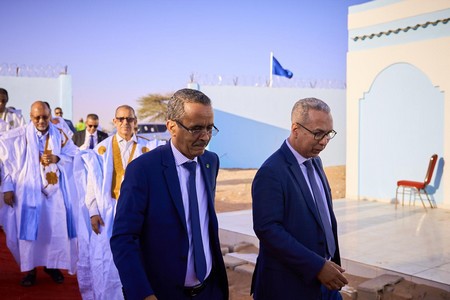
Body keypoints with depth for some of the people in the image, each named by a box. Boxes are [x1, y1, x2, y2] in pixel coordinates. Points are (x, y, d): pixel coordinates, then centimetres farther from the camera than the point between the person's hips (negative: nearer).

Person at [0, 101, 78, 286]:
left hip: (54, 191, 2)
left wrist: (57, 158, -14)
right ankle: (30, 269, 16)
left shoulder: (60, 135, 2)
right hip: (29, 191, -2)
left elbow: (75, 155, 4)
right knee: (29, 229, 1)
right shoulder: (18, 136, -4)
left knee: (56, 229, 5)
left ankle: (52, 264, 24)